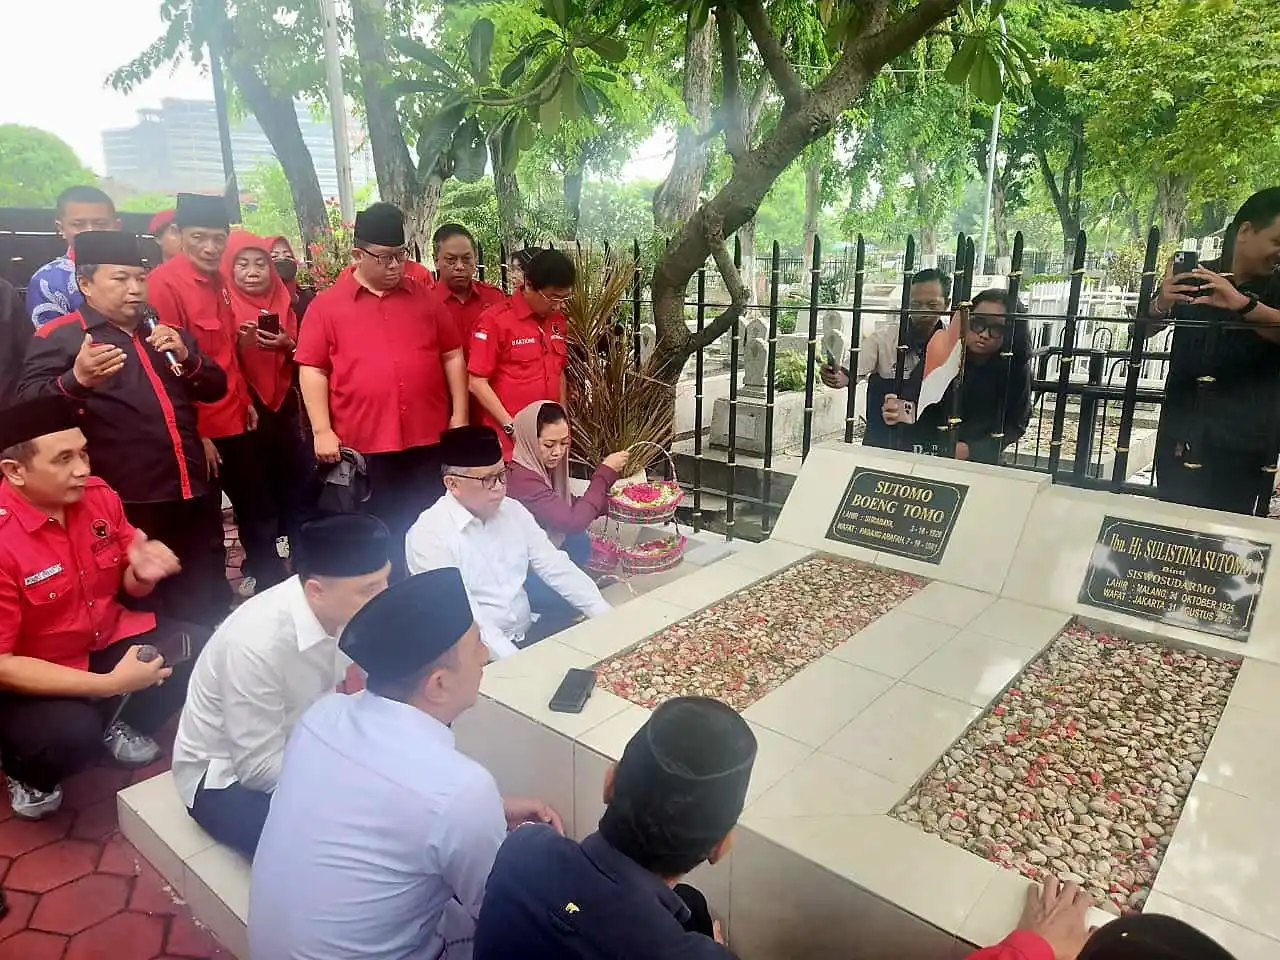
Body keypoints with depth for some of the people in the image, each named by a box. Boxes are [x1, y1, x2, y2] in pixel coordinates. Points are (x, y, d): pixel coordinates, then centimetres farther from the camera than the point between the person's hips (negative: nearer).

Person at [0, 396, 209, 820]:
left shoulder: (98, 496, -8)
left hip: (107, 641, 6)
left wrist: (142, 573, -19)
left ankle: (122, 724, 14)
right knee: (72, 735, -31)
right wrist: (110, 684, -29)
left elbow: (128, 587, 6)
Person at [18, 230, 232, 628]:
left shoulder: (167, 333, 16)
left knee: (209, 605, 16)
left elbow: (216, 387, 14)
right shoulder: (58, 337, -2)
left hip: (194, 494, 6)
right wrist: (76, 380, -33)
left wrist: (187, 357, -5)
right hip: (128, 506, -5)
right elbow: (30, 406, -13)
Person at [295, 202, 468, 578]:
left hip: (428, 440, 2)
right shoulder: (327, 305, 1)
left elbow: (452, 355, 11)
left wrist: (459, 415, 4)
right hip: (363, 444, -2)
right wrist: (322, 431, -7)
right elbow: (312, 370, -1)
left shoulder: (424, 299, 8)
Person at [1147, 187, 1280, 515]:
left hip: (1245, 448, -1)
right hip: (1181, 441, 1)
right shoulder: (1192, 280, 5)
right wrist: (1160, 305, -23)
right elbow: (1142, 330, -2)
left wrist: (1245, 305, -34)